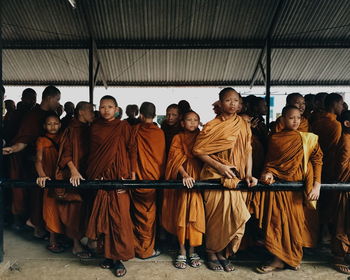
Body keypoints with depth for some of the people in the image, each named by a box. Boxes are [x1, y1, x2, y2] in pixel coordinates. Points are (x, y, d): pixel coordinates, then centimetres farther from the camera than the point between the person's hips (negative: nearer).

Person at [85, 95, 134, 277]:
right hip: (100, 178, 3)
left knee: (119, 218, -1)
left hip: (118, 177, -2)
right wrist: (91, 176, 2)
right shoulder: (95, 127, 10)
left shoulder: (123, 126, 2)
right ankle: (109, 254, 21)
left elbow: (128, 152, -2)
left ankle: (119, 258, 12)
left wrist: (125, 177, -10)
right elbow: (92, 153, 10)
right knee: (104, 217, 7)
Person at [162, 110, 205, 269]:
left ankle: (192, 250, 10)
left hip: (198, 179, 1)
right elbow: (176, 159, -4)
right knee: (181, 214, -1)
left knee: (195, 214, -4)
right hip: (182, 179, -1)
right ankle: (182, 251, 11)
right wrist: (185, 175, -20)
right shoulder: (177, 138, 8)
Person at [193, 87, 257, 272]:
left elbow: (248, 151, 6)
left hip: (237, 177, 4)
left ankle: (222, 253, 25)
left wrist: (248, 174, -4)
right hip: (216, 177, -3)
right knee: (216, 216, 3)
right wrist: (219, 166, -15)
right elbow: (198, 150, -7)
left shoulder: (243, 125, 6)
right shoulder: (212, 126, -5)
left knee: (233, 216, 6)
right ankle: (211, 253, 24)